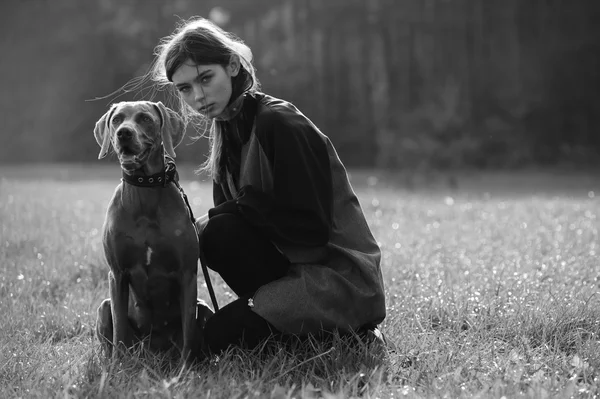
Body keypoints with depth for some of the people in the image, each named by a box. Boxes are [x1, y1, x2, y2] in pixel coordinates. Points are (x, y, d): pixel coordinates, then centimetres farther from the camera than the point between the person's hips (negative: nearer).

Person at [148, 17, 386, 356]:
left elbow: (312, 226, -22)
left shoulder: (279, 123, -19)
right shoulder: (228, 128, 9)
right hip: (296, 264, 9)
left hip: (344, 277, -9)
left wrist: (225, 215, -17)